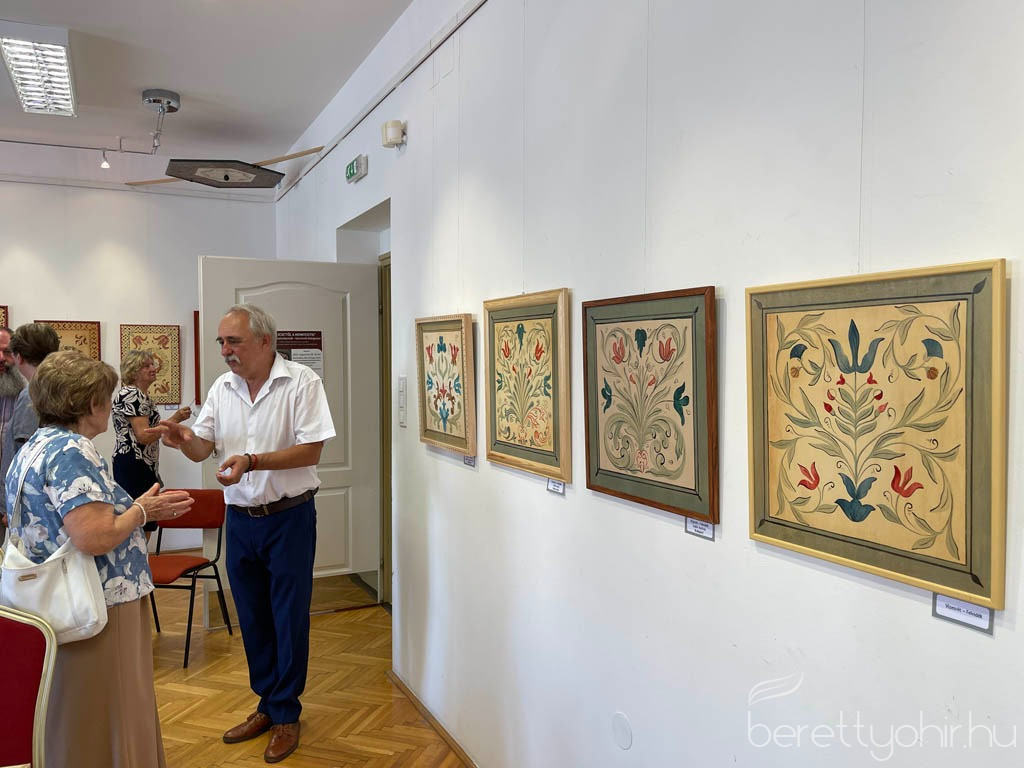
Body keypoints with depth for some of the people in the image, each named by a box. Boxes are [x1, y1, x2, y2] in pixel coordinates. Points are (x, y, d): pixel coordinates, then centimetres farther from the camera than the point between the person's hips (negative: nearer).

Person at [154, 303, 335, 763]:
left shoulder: (301, 382, -12)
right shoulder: (222, 389, 5)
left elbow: (311, 450, -18)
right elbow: (203, 448, 5)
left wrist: (252, 461, -28)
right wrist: (184, 439, -18)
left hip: (289, 518, -5)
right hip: (239, 519, 5)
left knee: (288, 619, 5)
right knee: (252, 618, 15)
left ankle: (286, 714, 22)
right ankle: (267, 705, 33)